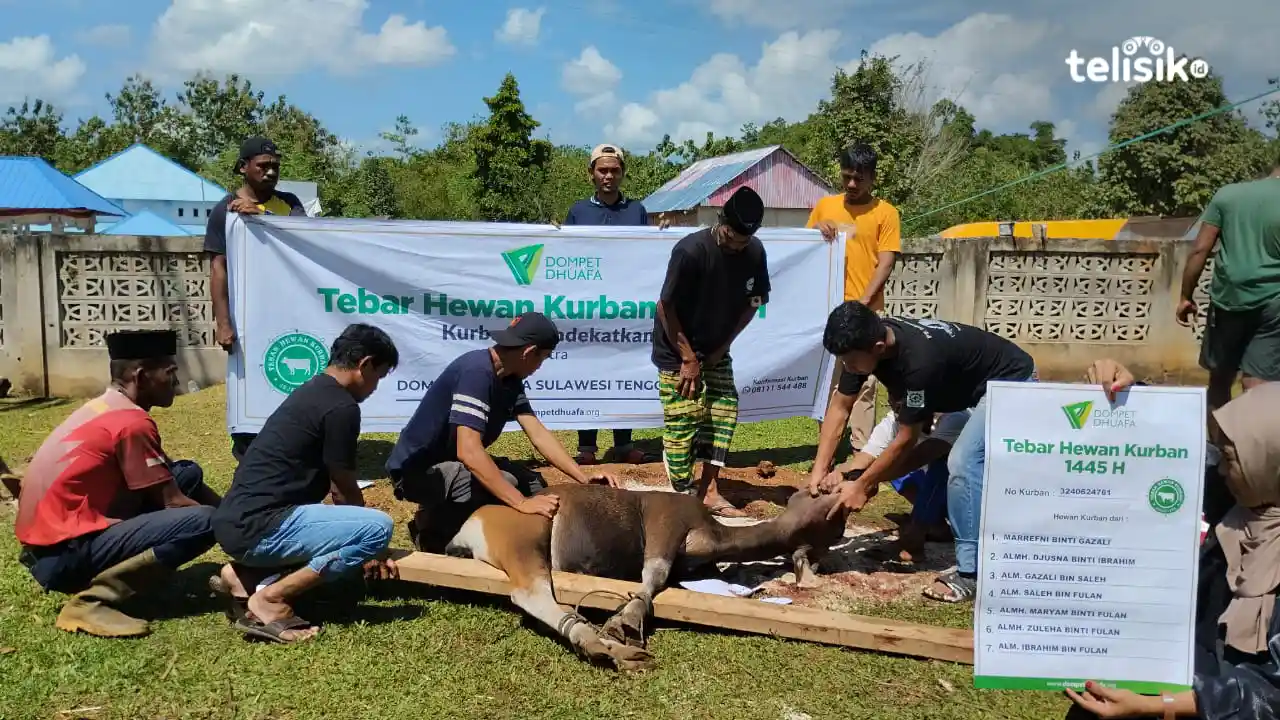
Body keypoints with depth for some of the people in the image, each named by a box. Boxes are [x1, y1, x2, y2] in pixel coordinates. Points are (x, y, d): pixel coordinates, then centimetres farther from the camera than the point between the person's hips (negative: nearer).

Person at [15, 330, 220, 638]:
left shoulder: (106, 408, 13)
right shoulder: (131, 422, -16)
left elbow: (171, 485, 20)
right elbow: (173, 502, -11)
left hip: (55, 536, 10)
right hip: (62, 554, -10)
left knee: (187, 474, 10)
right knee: (203, 521, -23)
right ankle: (94, 601, -16)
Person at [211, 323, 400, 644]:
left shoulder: (311, 391, 18)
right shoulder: (341, 407, -12)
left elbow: (333, 487, 25)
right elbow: (344, 490, -2)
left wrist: (363, 549, 29)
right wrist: (369, 547, 16)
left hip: (239, 522, 10)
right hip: (258, 526, -10)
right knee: (378, 526, -20)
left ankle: (244, 574, 11)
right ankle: (269, 599, -11)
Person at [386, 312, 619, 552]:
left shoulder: (510, 380, 0)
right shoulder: (476, 371, -28)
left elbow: (539, 435, -1)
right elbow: (468, 451, -37)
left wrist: (583, 477, -12)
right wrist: (522, 503, -40)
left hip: (454, 463, 9)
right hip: (417, 468, -9)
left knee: (535, 485, 4)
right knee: (506, 485, -28)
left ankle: (446, 513, 9)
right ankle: (431, 526, -6)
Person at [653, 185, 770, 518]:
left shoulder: (754, 252, -8)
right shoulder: (691, 250, -25)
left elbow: (752, 303, 4)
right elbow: (665, 307, -20)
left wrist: (722, 347, -4)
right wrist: (688, 359, -16)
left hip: (715, 350, 6)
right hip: (678, 351, -6)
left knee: (724, 412, 3)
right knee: (683, 422, -6)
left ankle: (708, 490, 13)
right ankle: (684, 498, 7)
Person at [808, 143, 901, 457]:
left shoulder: (886, 213, 1)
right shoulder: (824, 206, 11)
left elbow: (886, 263, -5)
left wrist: (863, 301, -16)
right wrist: (816, 230, -4)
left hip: (864, 312, -3)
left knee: (863, 383, -3)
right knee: (826, 379, 9)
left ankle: (862, 451, 3)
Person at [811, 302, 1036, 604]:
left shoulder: (919, 360, -39)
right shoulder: (866, 342, -17)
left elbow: (906, 440, -28)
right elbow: (840, 406, -8)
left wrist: (861, 486, -18)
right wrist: (820, 469, -12)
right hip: (964, 387, 9)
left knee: (963, 461, -23)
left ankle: (972, 572, -17)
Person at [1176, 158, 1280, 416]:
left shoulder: (1228, 194, 2)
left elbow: (1200, 250, -2)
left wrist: (1186, 297, 5)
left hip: (1227, 299, 2)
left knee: (1220, 377, 15)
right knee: (1257, 385, 1)